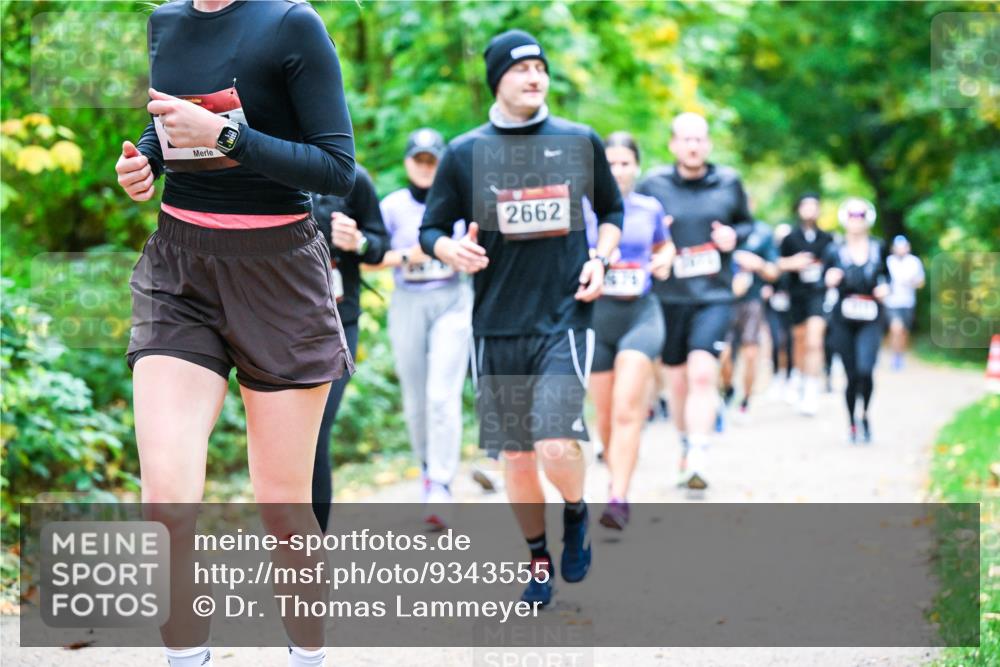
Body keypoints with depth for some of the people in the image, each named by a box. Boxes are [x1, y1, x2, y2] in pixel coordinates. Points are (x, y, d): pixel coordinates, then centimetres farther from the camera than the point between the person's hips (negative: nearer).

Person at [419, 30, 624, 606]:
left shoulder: (581, 142, 5)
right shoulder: (465, 153, 3)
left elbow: (612, 211, 19)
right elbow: (431, 230, 8)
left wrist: (600, 261, 1)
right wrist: (453, 251, -14)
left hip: (565, 318, -1)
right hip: (498, 326, 1)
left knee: (556, 446, -16)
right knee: (516, 454, 6)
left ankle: (576, 514, 16)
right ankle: (539, 560, 25)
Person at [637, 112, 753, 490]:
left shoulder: (728, 183, 4)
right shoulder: (653, 185, 0)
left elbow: (746, 222, 17)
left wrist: (734, 236, -5)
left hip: (714, 296, -1)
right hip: (668, 298, 1)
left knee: (703, 373, -18)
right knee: (677, 380, 9)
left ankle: (697, 462, -20)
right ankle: (686, 445, 33)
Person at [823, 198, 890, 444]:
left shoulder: (878, 249, 4)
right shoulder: (834, 252, 2)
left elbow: (886, 273, 20)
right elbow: (823, 281, 8)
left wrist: (885, 287, -1)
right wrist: (829, 281, -14)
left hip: (871, 320, 0)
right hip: (843, 320, 1)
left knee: (865, 370, -19)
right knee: (852, 375, 2)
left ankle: (864, 414, 7)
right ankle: (852, 424, 22)